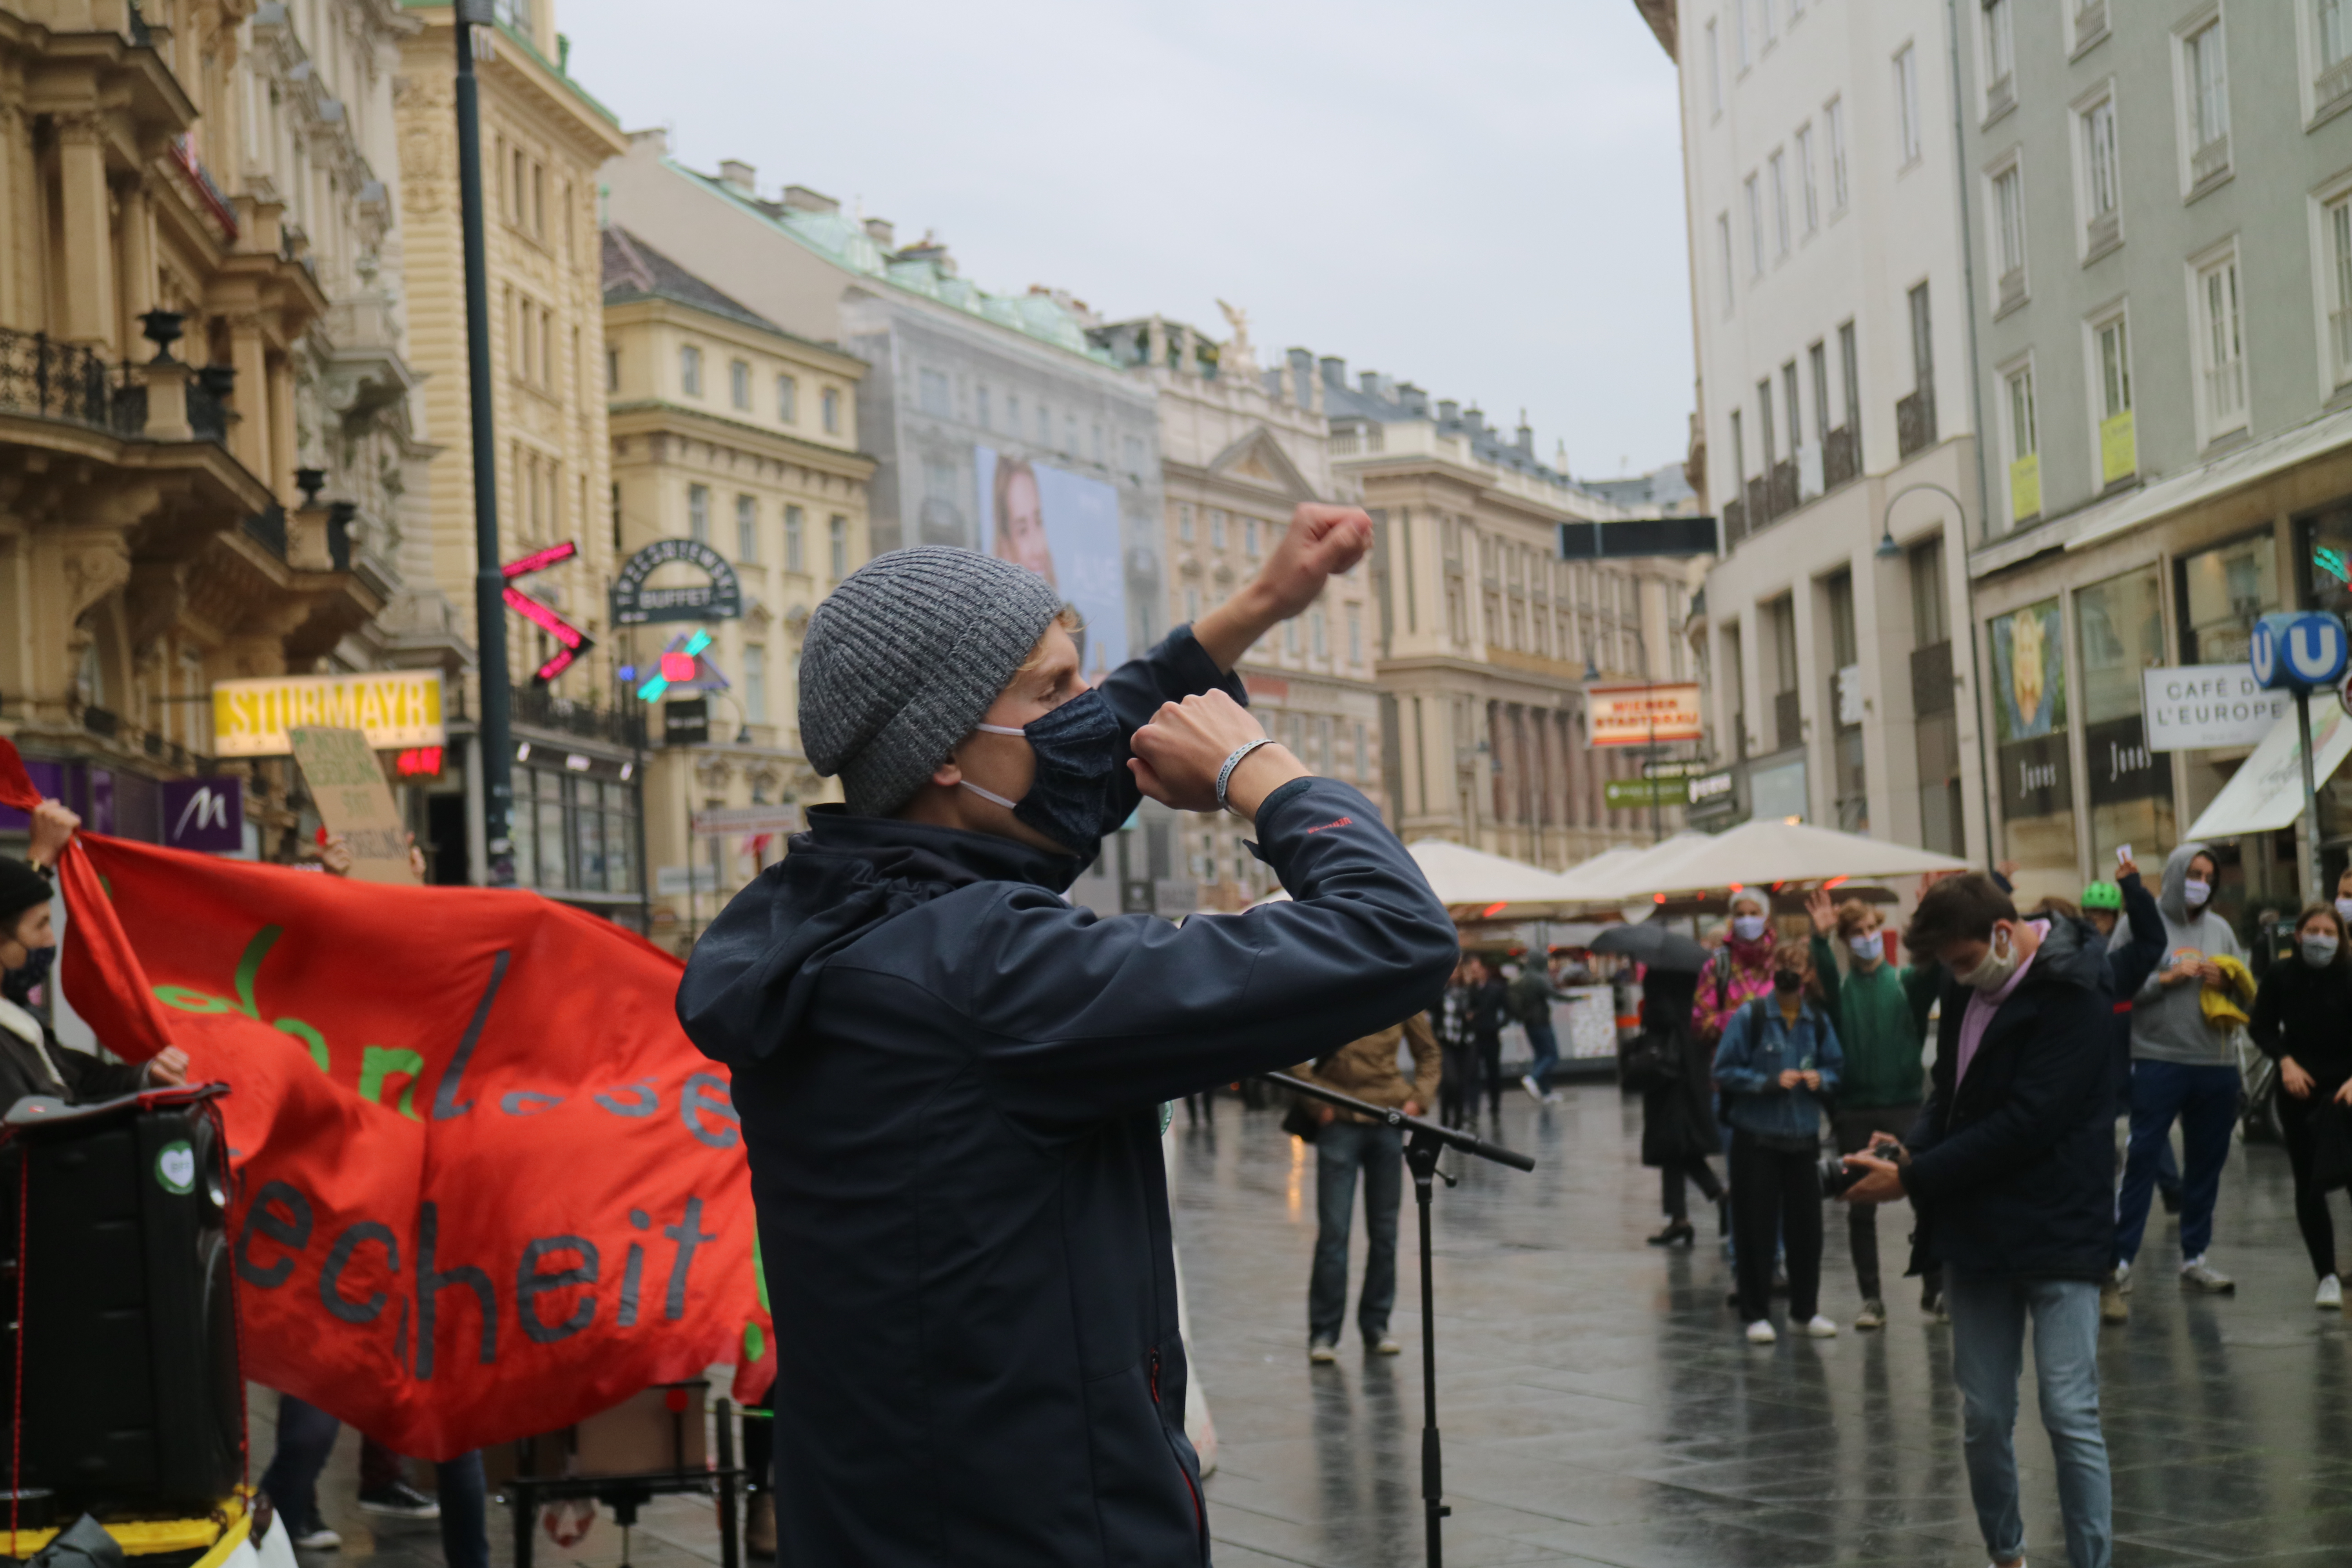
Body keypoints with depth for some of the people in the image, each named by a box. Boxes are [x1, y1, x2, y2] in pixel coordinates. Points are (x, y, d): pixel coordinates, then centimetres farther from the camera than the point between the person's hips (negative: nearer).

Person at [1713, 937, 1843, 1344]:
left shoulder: (1818, 1021, 5)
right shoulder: (1749, 1017, -6)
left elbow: (1836, 1069, 14)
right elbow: (1725, 1071, -6)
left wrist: (1821, 1079, -9)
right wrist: (1769, 1082, -17)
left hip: (1803, 1138, 3)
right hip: (1756, 1138, -3)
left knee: (1806, 1225, 7)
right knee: (1756, 1228, 0)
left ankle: (1805, 1310, 21)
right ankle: (1756, 1314, 9)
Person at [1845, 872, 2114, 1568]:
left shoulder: (2072, 996, -17)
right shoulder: (1968, 988, 7)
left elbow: (2025, 1122, -21)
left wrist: (1912, 1180, -18)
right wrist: (1912, 1150, -4)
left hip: (2056, 1230, -7)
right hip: (1975, 1232, 7)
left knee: (2070, 1417, -8)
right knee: (1983, 1417, 10)